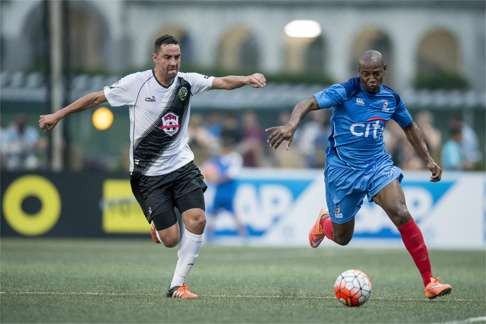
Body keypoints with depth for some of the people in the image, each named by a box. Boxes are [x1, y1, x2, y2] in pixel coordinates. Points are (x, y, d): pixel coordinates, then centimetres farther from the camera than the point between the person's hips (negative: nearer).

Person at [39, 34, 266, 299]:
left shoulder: (187, 82, -1)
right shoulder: (136, 83, -9)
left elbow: (223, 82, -10)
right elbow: (97, 98, 0)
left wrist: (247, 79, -30)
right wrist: (58, 115, 5)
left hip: (182, 165, 3)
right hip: (148, 173, -3)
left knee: (197, 219, -17)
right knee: (170, 239, -7)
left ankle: (177, 285, -3)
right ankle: (157, 226, 33)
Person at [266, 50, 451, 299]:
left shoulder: (391, 98, 2)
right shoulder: (345, 91, -13)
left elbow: (409, 127, 20)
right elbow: (309, 103, -24)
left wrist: (428, 160, 14)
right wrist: (291, 125, -44)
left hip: (378, 164, 2)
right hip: (342, 169, -2)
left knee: (401, 214, -23)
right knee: (341, 238, 9)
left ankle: (429, 282, -19)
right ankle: (324, 222, 49)